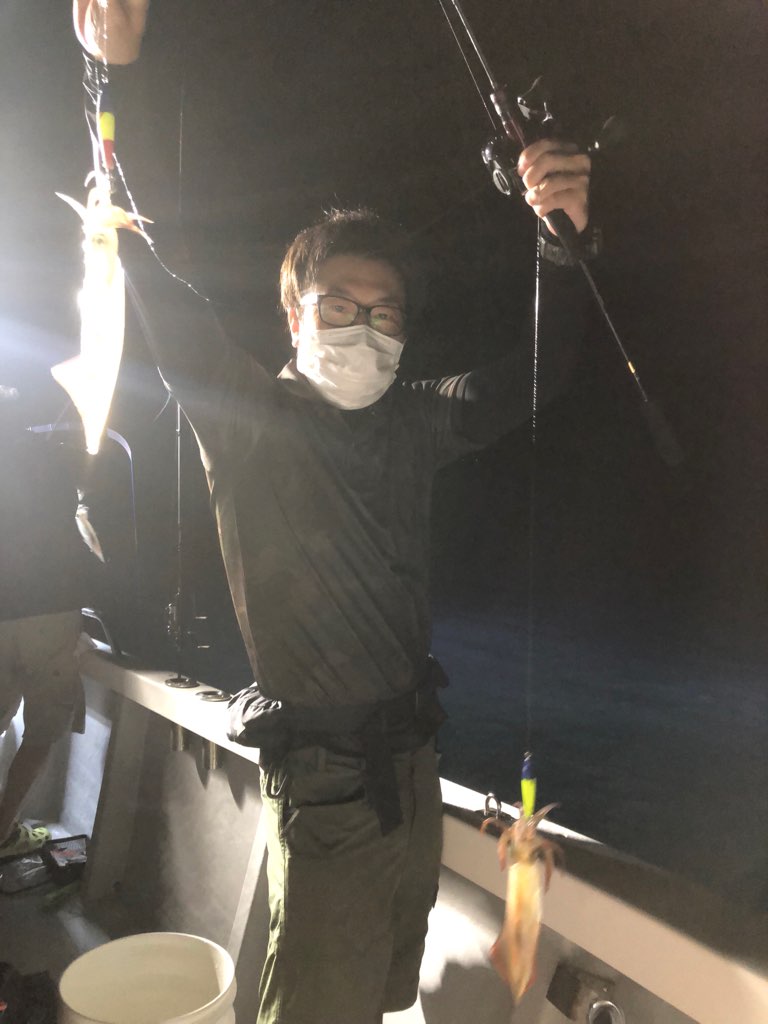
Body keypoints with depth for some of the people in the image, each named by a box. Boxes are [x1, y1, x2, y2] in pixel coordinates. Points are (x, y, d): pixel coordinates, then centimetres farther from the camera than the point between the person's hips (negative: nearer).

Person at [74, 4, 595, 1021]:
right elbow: (164, 298, -17)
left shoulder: (412, 423, 4)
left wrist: (564, 243, -14)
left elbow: (530, 378, 3)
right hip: (322, 788, -5)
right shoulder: (249, 419, -8)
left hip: (413, 771, 5)